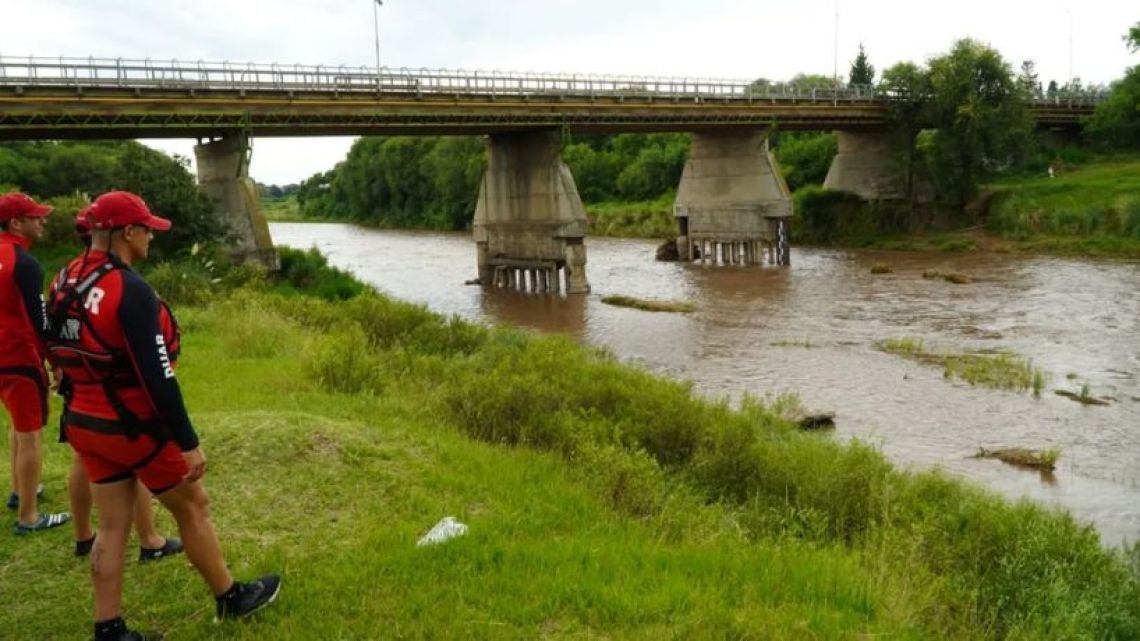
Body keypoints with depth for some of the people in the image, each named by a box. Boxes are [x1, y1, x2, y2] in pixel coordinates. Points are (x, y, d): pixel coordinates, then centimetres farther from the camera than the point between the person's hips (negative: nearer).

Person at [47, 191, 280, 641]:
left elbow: (62, 353, 13)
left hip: (85, 424, 8)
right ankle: (231, 598, 26)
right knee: (192, 507, 10)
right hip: (133, 427, -7)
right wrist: (189, 443, -21)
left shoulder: (67, 283, 4)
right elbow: (157, 376, -25)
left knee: (112, 526, 13)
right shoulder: (131, 290, -23)